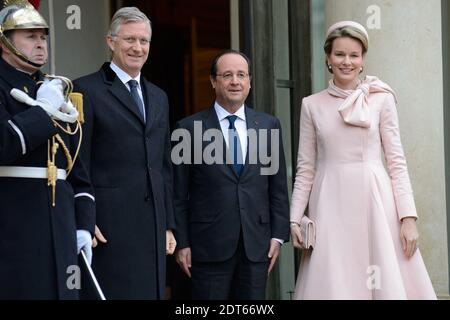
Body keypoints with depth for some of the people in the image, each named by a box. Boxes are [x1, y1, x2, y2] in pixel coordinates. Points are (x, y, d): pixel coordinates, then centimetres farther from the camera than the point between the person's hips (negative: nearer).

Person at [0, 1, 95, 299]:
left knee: (60, 289, 7)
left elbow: (77, 166, 18)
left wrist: (84, 224, 10)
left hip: (60, 225, 6)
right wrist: (43, 109, -12)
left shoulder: (56, 91, 17)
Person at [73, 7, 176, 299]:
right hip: (109, 224, -6)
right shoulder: (86, 90, -2)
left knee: (152, 291, 7)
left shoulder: (159, 97, 19)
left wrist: (168, 225, 15)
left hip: (153, 223, 6)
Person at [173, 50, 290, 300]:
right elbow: (179, 195, 0)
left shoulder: (269, 125, 8)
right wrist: (181, 243, -3)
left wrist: (278, 235, 4)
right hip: (209, 247, -2)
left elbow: (278, 188, 9)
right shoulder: (189, 128, 0)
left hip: (257, 245, 3)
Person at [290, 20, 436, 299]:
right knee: (333, 284, 2)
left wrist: (408, 216, -7)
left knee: (388, 283, -1)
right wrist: (295, 218, 0)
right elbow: (305, 168, 8)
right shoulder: (312, 105, 7)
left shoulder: (381, 98, 3)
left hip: (375, 202, -1)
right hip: (331, 206, 1)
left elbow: (397, 161, 1)